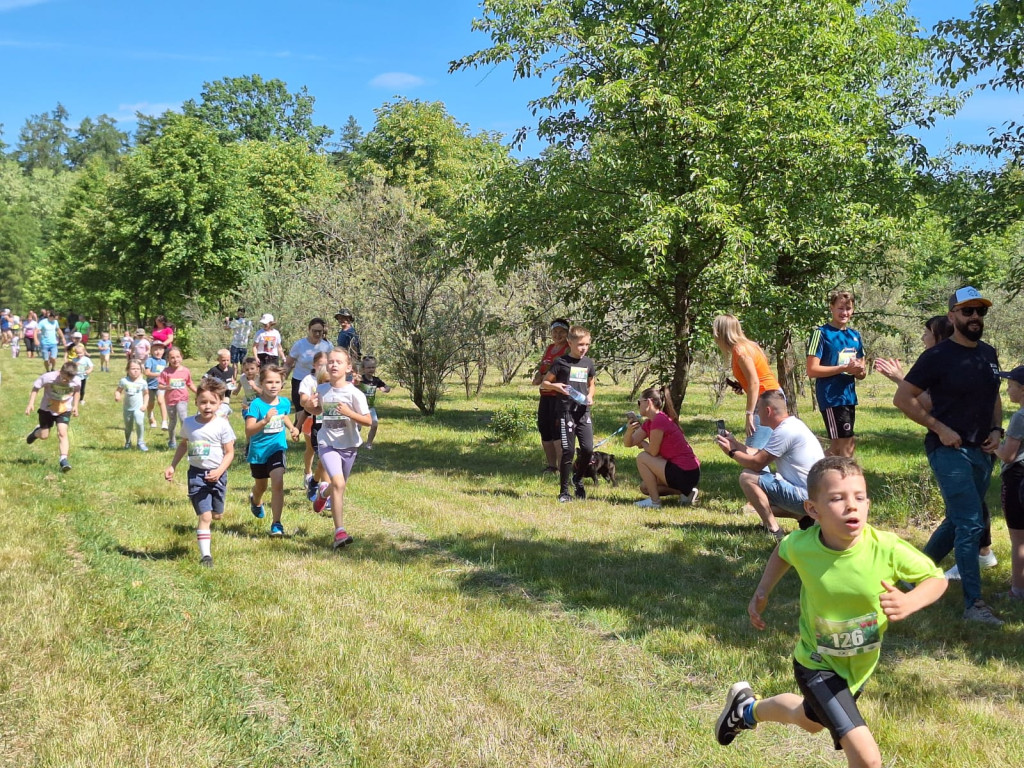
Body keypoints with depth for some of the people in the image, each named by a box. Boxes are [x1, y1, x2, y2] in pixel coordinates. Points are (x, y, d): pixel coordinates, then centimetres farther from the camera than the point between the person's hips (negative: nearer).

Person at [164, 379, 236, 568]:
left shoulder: (222, 425, -11)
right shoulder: (189, 423, -2)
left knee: (217, 515, 15)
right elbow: (183, 445, 17)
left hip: (217, 475, 0)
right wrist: (172, 466, 13)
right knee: (204, 516, -8)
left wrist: (219, 471, -21)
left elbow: (229, 452, -7)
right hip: (196, 474, 0)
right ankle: (205, 555, -2)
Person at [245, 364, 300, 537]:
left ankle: (276, 524, -11)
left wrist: (292, 428, 3)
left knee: (277, 483, -20)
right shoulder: (256, 404, -19)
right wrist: (265, 420, -41)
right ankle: (255, 501, 60)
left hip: (277, 449, 1)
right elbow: (248, 431, -27)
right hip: (258, 451, -1)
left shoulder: (285, 403, -4)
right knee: (260, 486, 22)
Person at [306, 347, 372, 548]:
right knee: (338, 482, -21)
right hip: (327, 443, -1)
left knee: (339, 485, 19)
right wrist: (311, 406, -7)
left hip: (349, 445, 1)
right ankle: (340, 531, -19)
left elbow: (368, 421, -10)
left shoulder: (354, 394, -12)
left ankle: (323, 493, 57)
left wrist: (349, 413, -26)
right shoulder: (321, 390, -3)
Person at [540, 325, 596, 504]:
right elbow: (544, 383, 2)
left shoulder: (588, 363, 10)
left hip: (584, 411, 4)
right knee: (568, 451, -3)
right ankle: (564, 491, 8)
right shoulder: (561, 362, -3)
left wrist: (590, 397, 4)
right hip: (566, 411, -4)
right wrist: (555, 386, -18)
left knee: (588, 448, -3)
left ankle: (578, 478, 26)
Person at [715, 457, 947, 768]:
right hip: (818, 665, -3)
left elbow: (937, 578, -15)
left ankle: (748, 709, 61)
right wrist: (762, 592, -6)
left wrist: (908, 602, -34)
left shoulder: (887, 548, -29)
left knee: (811, 721, 31)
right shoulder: (801, 545, -25)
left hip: (861, 665, 3)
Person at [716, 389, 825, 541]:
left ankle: (774, 531, -10)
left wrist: (732, 452, -4)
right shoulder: (791, 425, 12)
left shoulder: (785, 431, -20)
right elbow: (760, 454, 14)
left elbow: (757, 463, -18)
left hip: (805, 497, -11)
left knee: (747, 478, -15)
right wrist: (735, 444, 15)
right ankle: (804, 517, 10)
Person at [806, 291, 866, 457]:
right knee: (847, 445, -10)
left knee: (837, 446, 10)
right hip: (831, 398, -7)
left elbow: (862, 372, 19)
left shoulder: (855, 336, 14)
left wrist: (859, 370, -5)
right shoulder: (822, 333, -6)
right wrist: (844, 368, -19)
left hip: (849, 397, 7)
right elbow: (812, 370, -13)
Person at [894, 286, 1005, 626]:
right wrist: (939, 428, -16)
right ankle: (973, 604, -7)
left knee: (958, 521, 15)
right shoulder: (938, 356, -11)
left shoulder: (989, 354, 9)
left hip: (981, 452, 7)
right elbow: (902, 398, -11)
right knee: (971, 524, -12)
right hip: (949, 449, -7)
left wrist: (996, 429, 4)